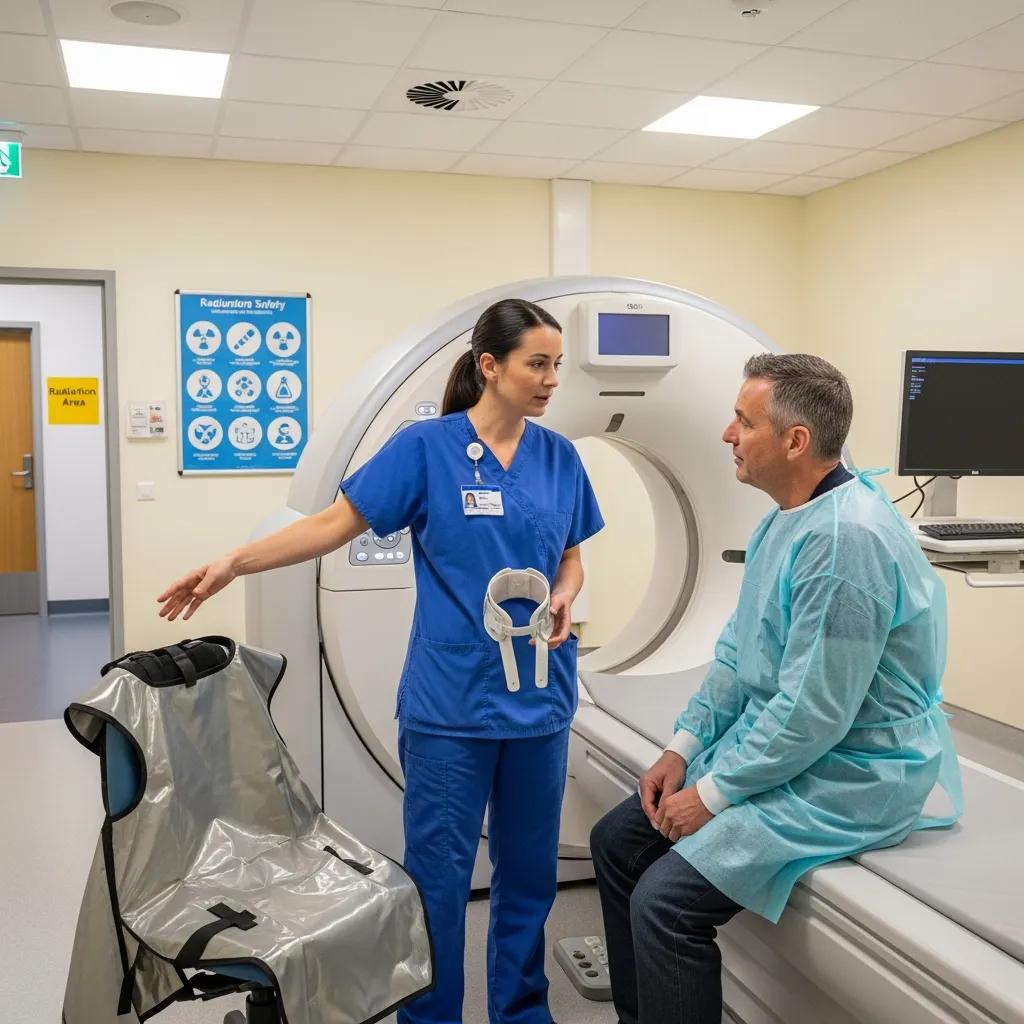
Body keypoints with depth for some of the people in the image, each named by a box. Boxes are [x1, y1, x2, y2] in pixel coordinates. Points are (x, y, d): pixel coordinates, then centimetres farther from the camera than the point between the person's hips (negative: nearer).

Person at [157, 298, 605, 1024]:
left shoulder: (560, 457, 4)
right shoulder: (425, 446, -8)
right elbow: (335, 525, -8)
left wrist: (564, 598, -8)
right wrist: (234, 563, -17)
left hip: (539, 693, 4)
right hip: (452, 698, -4)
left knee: (530, 870, 15)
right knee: (439, 876, 4)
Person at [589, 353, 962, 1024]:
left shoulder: (847, 539, -27)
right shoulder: (788, 517, 5)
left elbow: (813, 714, -26)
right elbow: (738, 650, 12)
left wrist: (713, 794, -16)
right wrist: (684, 747, 5)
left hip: (849, 776, -10)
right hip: (768, 741, 10)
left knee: (664, 899, -20)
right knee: (618, 839, 8)